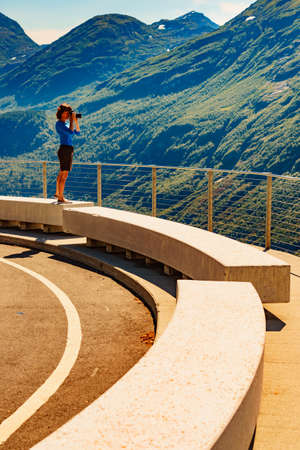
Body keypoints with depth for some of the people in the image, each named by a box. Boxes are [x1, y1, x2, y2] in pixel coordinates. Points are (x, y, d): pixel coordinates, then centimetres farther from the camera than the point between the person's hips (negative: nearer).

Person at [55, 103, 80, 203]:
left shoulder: (65, 123, 16)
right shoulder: (59, 123, -11)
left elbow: (77, 133, 16)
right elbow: (70, 132, -23)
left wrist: (76, 121, 6)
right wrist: (72, 120, -14)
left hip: (69, 150, 10)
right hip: (64, 149, -10)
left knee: (62, 173, 21)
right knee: (64, 174, -9)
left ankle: (57, 193, 36)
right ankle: (60, 198, -7)